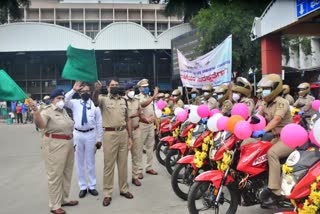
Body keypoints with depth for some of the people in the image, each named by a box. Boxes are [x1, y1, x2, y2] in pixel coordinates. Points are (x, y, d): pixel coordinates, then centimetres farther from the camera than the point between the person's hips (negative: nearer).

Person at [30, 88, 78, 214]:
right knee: (55, 175, -1)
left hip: (68, 145, 8)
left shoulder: (63, 111, 11)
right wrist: (36, 111, -51)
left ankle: (64, 199, 31)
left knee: (67, 174, 16)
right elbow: (40, 124, -34)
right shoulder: (47, 112, -13)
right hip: (54, 146, -8)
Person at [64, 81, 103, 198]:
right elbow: (65, 100, -19)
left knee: (90, 162, 10)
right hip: (77, 134, 1)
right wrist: (73, 90, -27)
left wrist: (99, 139, 2)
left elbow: (99, 123, 3)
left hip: (90, 134, -1)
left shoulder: (95, 104, 1)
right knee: (79, 162, 10)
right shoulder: (75, 103, 4)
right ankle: (83, 187, 23)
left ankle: (92, 186, 24)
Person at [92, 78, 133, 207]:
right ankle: (107, 194, 10)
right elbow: (95, 102, -25)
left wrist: (130, 136, 10)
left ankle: (124, 189, 26)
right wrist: (96, 90, -46)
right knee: (109, 165, 2)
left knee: (123, 163, 13)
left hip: (123, 133, 5)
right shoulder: (104, 99, 0)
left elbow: (127, 119, 15)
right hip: (109, 134, -4)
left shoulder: (123, 101, 14)